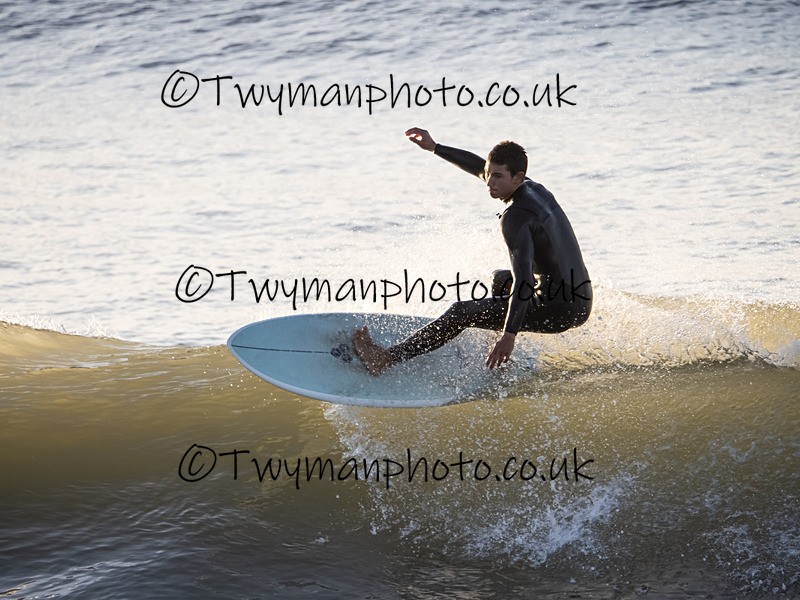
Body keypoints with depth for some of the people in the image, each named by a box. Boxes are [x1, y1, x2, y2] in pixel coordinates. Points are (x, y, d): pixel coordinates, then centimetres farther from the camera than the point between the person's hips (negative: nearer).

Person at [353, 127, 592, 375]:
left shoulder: (516, 217, -21)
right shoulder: (533, 188, 6)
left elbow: (523, 279, -31)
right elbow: (479, 167, 21)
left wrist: (510, 335, -37)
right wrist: (434, 147, 21)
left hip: (558, 310, -9)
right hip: (580, 301, 9)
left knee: (461, 313, -7)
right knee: (499, 280, 34)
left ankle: (388, 359, -8)